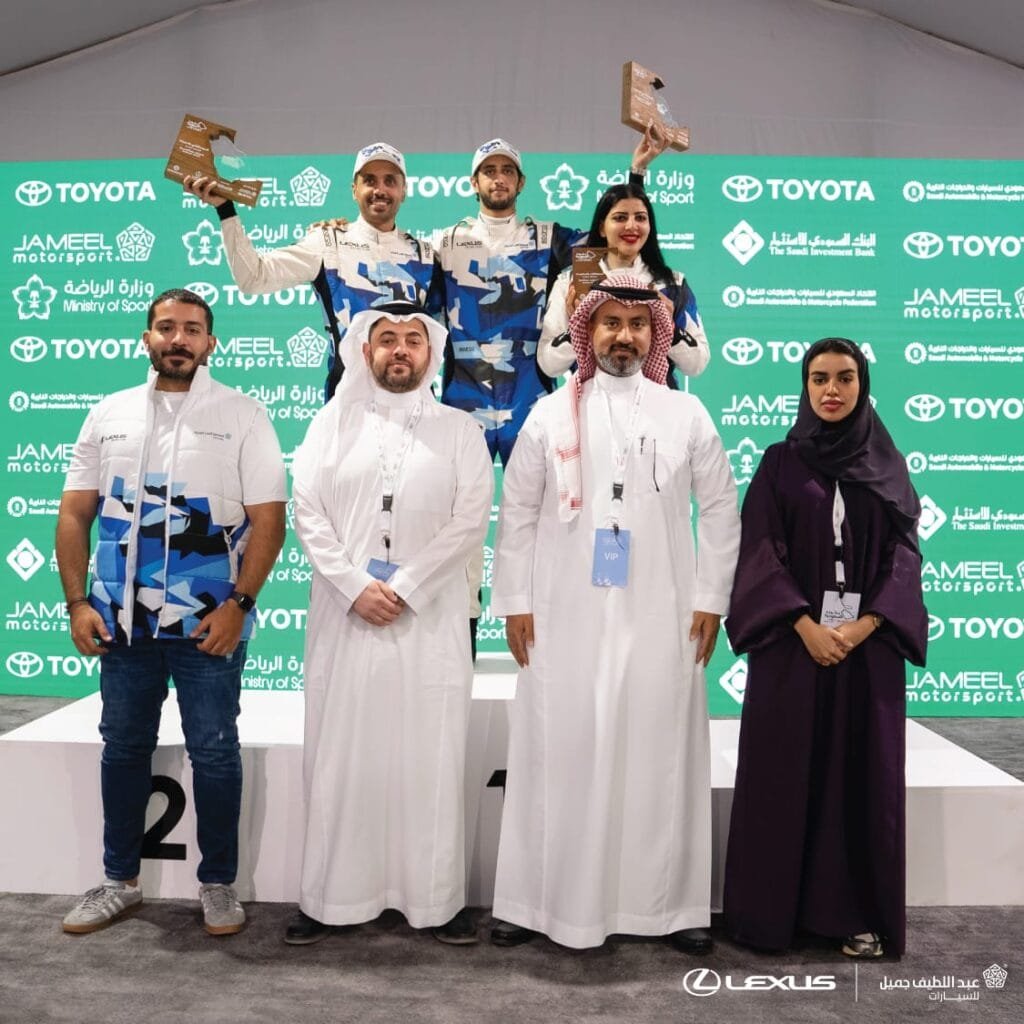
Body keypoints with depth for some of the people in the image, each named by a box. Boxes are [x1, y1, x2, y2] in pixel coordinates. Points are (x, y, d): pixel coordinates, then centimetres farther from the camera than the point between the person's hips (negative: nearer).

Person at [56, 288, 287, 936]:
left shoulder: (243, 415, -1)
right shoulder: (110, 414, 9)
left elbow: (268, 519, -7)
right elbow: (75, 513, 9)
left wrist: (238, 604, -15)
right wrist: (77, 601, 0)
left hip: (209, 622, -4)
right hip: (123, 621, 4)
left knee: (215, 753, 5)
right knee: (123, 748, 15)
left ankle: (219, 885, 21)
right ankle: (121, 881, 31)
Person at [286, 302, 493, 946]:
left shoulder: (460, 430, 7)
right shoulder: (334, 421, 10)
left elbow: (470, 522, -3)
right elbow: (308, 512, 2)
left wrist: (402, 588, -11)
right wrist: (355, 586, -10)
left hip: (430, 621, -1)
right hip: (346, 617, 1)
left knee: (431, 760, 2)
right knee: (341, 756, 5)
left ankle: (437, 898, 14)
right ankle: (333, 897, 18)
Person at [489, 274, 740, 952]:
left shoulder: (686, 414, 7)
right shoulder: (551, 414, 6)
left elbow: (721, 509, 9)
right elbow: (518, 512, 6)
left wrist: (711, 600, 4)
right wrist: (515, 602, 1)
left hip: (660, 618, 1)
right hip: (566, 617, 0)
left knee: (662, 759, 4)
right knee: (557, 756, 3)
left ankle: (674, 905, 18)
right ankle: (540, 902, 16)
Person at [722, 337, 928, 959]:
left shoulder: (888, 466, 8)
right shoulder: (780, 463, 4)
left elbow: (904, 555, 3)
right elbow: (762, 553, -3)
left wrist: (865, 625, -12)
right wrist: (806, 626, -16)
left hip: (869, 645, 2)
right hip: (792, 643, -1)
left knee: (864, 774, 5)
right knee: (783, 772, 2)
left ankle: (859, 912, 16)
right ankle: (773, 910, 13)